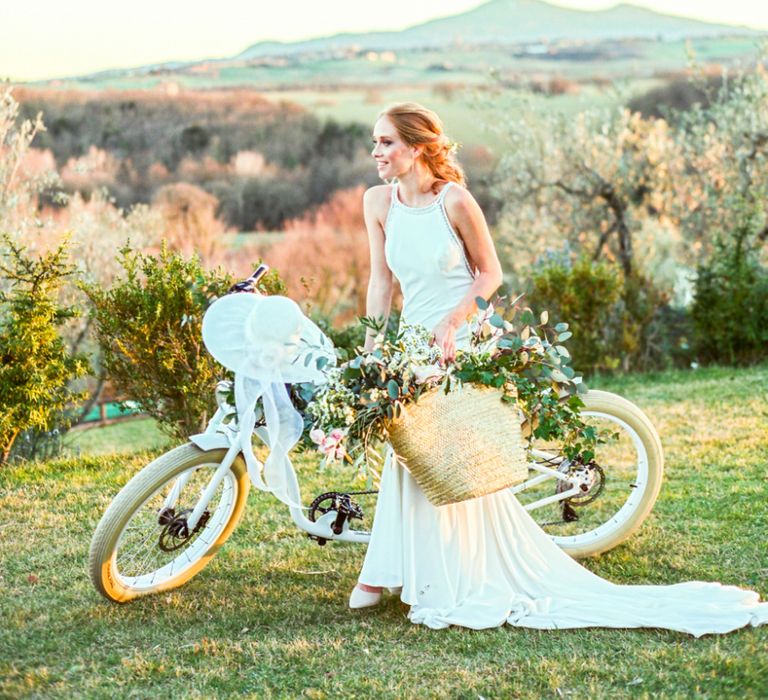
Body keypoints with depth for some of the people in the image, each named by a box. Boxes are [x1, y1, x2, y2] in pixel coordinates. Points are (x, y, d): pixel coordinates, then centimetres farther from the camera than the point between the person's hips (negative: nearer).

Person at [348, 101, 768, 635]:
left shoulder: (455, 200, -16)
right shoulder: (378, 201, -2)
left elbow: (490, 272, -8)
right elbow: (381, 278, 4)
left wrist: (453, 321, -21)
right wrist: (371, 347, -2)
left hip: (461, 348, -5)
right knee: (408, 459, 12)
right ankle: (384, 573, 23)